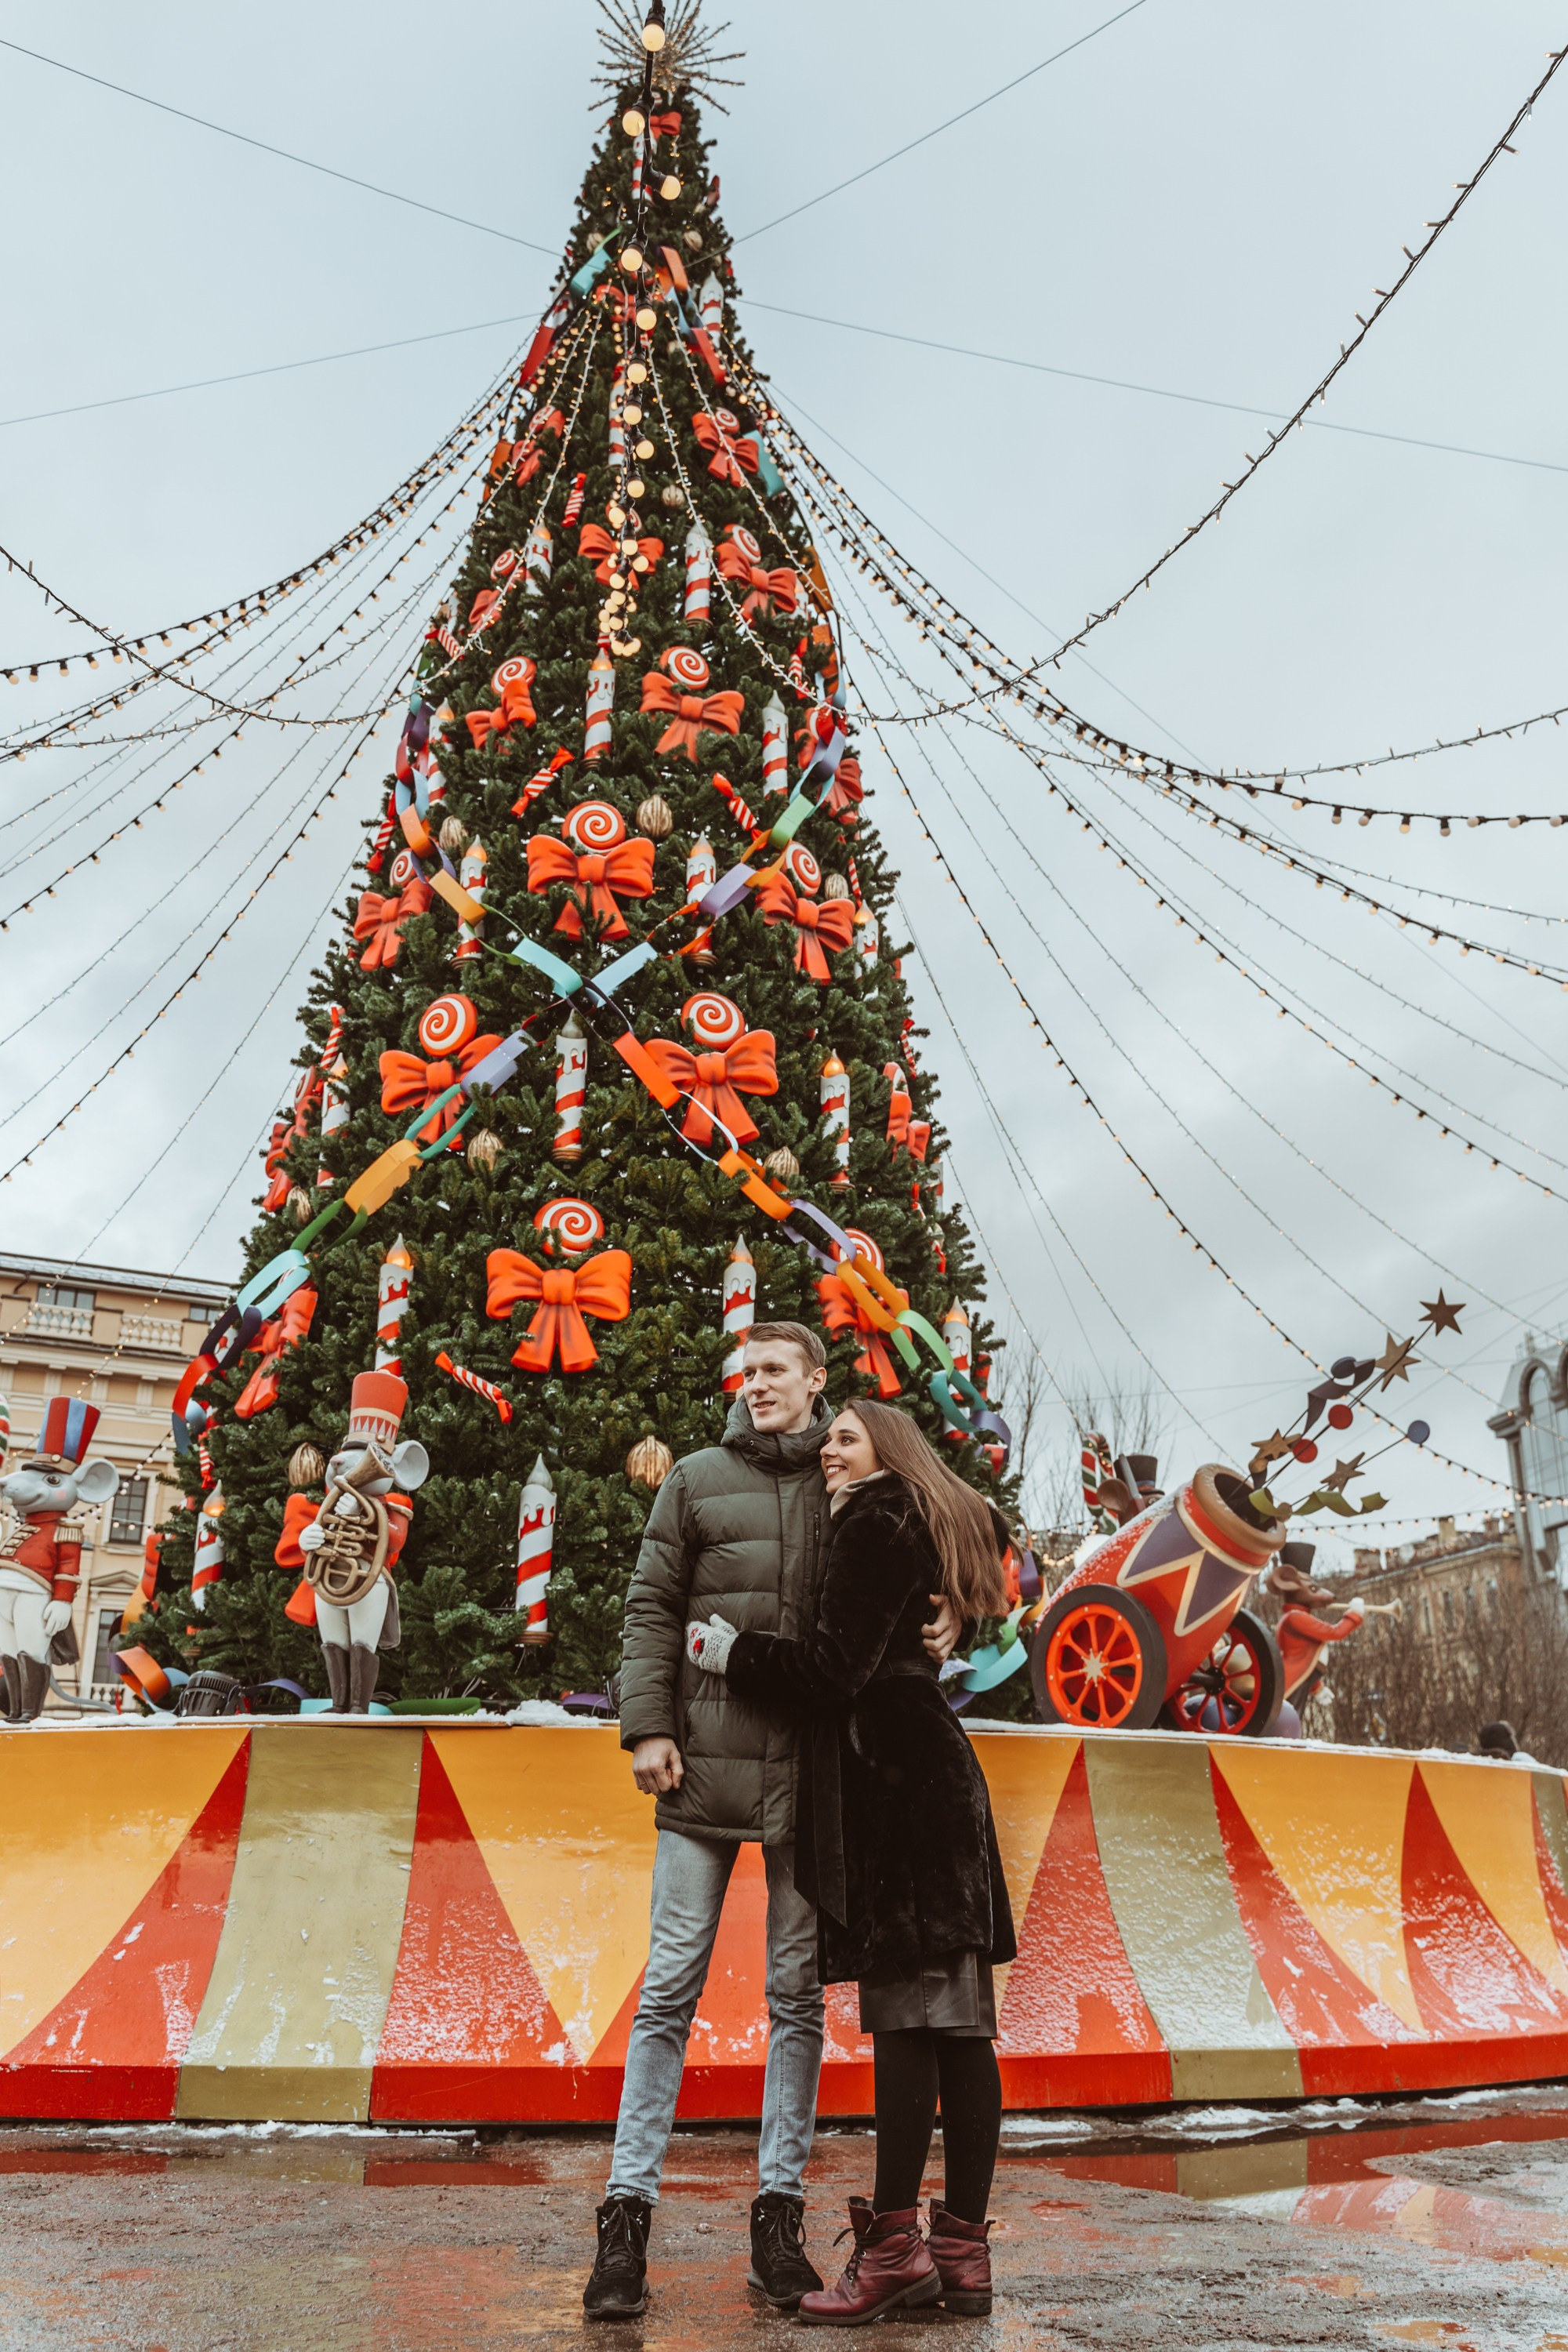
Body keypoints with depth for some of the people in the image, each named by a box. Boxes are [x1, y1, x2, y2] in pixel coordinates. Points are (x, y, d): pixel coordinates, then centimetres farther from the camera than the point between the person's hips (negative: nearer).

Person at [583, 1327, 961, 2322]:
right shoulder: (697, 1481, 7)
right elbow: (652, 1608, 5)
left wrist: (946, 1613, -7)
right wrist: (647, 1725, -5)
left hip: (812, 1770, 1)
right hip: (705, 1764, -1)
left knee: (799, 1994, 8)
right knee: (670, 1989, 2)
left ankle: (780, 2211, 18)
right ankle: (628, 2212, 10)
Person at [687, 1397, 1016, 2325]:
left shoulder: (874, 1523, -5)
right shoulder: (929, 1527, 24)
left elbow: (840, 1664, -13)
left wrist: (734, 1654, -2)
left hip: (893, 1780, -10)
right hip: (938, 1773, 10)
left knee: (907, 2013, -9)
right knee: (958, 2022, 6)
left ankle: (896, 2245, -6)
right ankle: (963, 2250, 10)